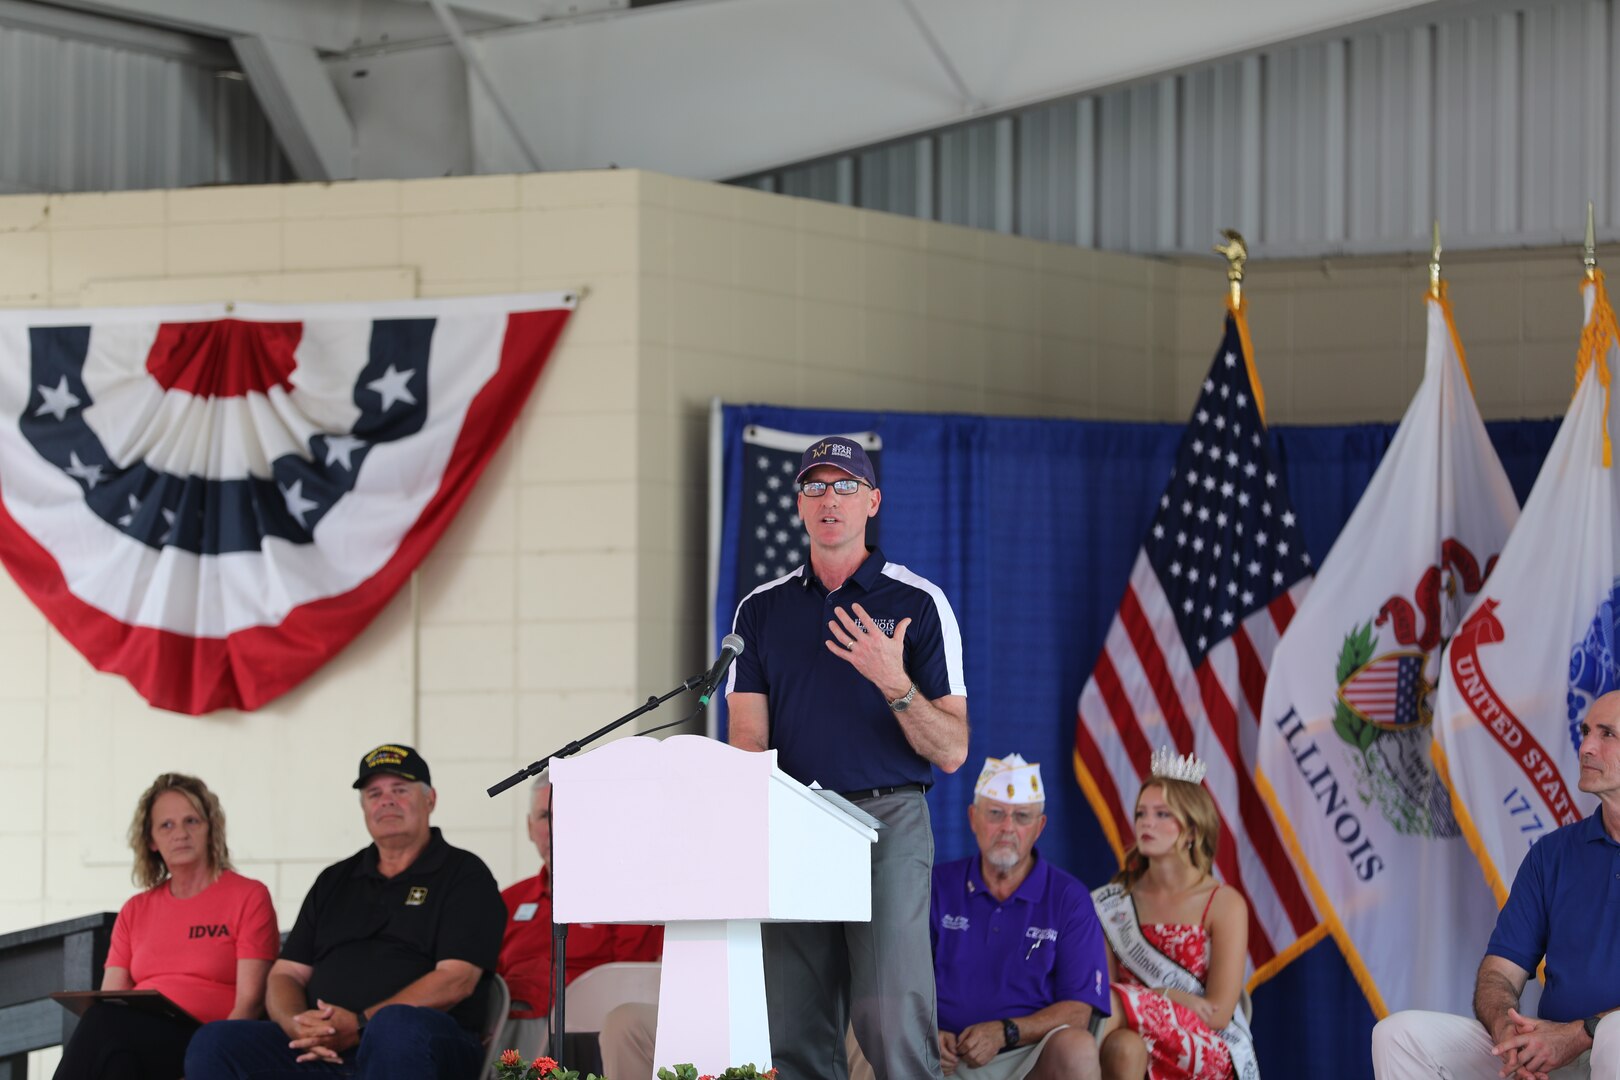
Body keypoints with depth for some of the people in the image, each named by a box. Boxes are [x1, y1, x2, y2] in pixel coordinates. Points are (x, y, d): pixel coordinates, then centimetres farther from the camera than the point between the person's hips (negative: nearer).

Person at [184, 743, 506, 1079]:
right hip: (323, 1050, 5)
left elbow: (455, 980, -6)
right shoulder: (334, 881, 26)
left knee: (397, 1027, -42)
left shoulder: (463, 874, 9)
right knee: (215, 1042, -21)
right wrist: (297, 1025, -6)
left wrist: (360, 1025, -17)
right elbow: (286, 974, 20)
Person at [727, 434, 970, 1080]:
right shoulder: (761, 609, 14)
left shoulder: (917, 604, 5)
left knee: (893, 1021, -14)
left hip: (889, 820, -3)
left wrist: (894, 682, -16)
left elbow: (952, 751, 1)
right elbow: (748, 739, 9)